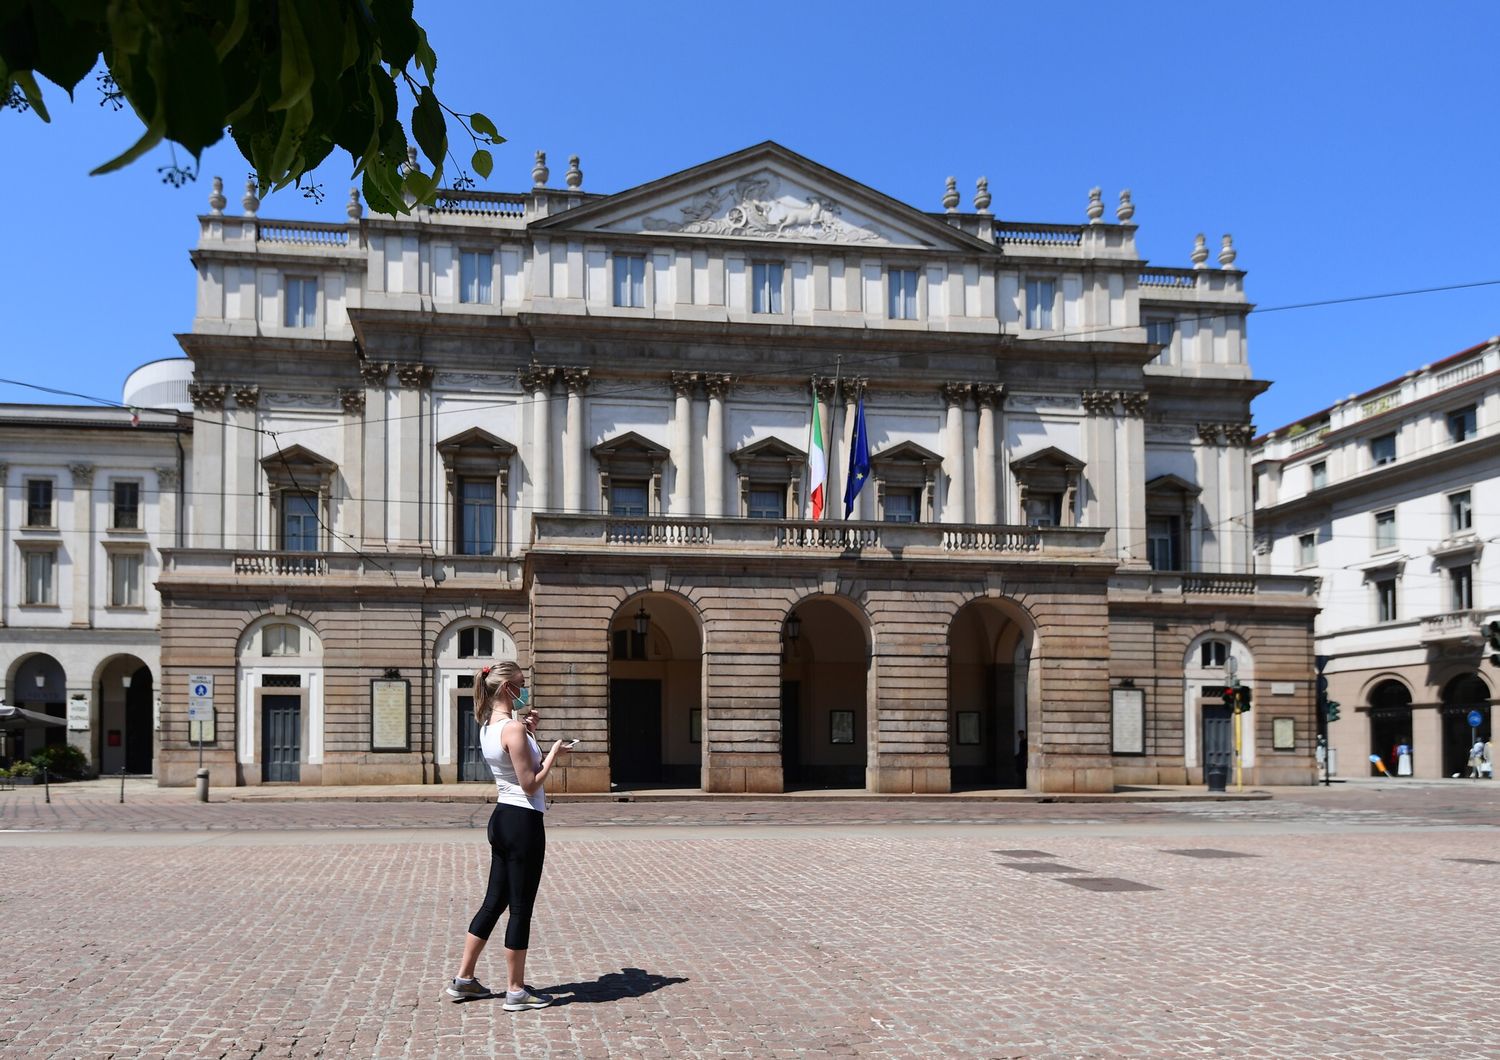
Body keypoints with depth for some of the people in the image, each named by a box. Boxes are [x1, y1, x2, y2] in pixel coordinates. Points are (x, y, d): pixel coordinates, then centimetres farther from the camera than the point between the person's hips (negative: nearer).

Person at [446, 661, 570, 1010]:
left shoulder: (488, 728, 10)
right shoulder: (513, 729, -18)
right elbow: (530, 784, -19)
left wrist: (529, 732, 16)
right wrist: (553, 755, -7)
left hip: (502, 819, 10)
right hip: (523, 822, -9)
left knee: (494, 901, 17)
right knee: (521, 908, 0)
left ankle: (464, 979, 24)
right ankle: (516, 990, 9)